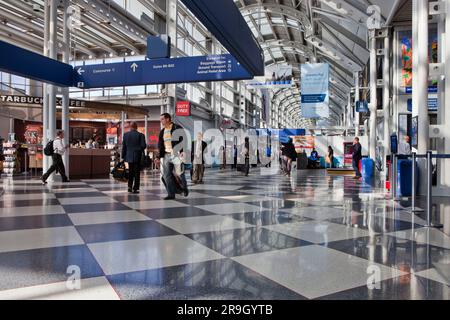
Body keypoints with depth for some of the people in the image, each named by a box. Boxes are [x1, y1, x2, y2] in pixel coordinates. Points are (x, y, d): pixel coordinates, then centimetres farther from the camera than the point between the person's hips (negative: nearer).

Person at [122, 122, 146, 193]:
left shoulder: (126, 135, 2)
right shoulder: (140, 135, -9)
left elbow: (124, 146, 4)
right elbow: (143, 146, -10)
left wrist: (123, 156, 11)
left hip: (129, 156, 3)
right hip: (137, 156, -3)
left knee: (130, 172, 16)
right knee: (137, 173, 2)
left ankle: (130, 187, 11)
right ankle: (135, 188, 1)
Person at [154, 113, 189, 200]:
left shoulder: (177, 128, -4)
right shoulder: (162, 132, 16)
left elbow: (183, 141, -11)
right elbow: (160, 146, 19)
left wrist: (182, 151, -23)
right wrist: (159, 157, 15)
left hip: (176, 154, -6)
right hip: (166, 155, 6)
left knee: (179, 173, -6)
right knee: (166, 175, 1)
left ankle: (184, 188, 22)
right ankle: (171, 194, 8)